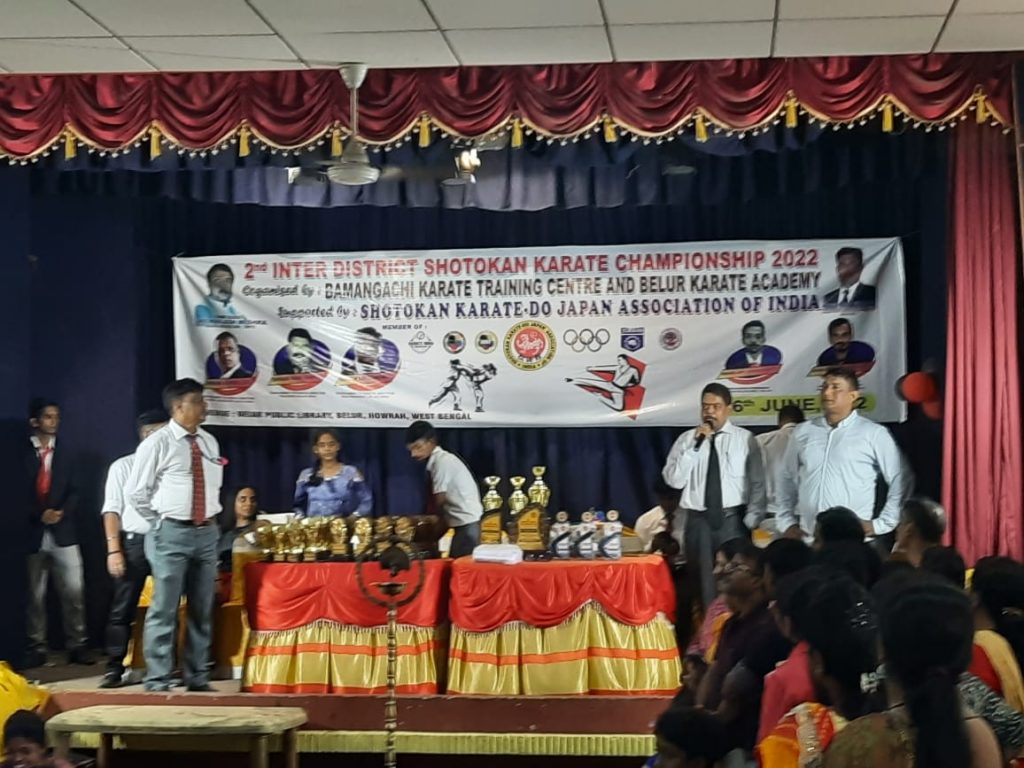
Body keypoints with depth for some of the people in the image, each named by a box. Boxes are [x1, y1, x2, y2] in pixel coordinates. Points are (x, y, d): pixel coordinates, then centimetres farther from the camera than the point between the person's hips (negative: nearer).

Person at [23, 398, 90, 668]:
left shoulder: (63, 455, 15)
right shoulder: (22, 454, 2)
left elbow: (73, 492, 12)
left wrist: (62, 512, -7)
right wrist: (39, 515, -13)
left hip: (63, 532, 3)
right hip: (34, 533, -3)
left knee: (73, 591, -3)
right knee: (35, 594, 2)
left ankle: (77, 646, 2)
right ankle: (37, 648, 7)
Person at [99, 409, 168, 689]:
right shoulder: (123, 466, 3)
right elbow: (112, 510, 1)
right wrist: (114, 550, -7)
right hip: (134, 542, -2)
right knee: (122, 609, 1)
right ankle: (114, 668, 7)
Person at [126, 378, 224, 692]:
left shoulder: (210, 442, 10)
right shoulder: (157, 443, -7)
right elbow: (137, 492, -3)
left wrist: (209, 518, 13)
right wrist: (162, 523, 1)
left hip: (207, 532, 6)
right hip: (172, 533, -6)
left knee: (202, 610, 10)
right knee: (164, 609, -4)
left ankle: (198, 678, 18)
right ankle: (158, 681, 2)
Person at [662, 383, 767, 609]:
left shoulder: (745, 439, 2)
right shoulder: (686, 439, 5)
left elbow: (757, 482, 1)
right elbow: (673, 480, -6)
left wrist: (752, 519, -6)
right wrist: (695, 446, -12)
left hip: (733, 520, -1)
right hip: (698, 521, 1)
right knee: (701, 581, 4)